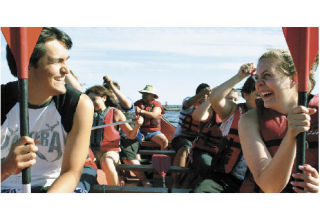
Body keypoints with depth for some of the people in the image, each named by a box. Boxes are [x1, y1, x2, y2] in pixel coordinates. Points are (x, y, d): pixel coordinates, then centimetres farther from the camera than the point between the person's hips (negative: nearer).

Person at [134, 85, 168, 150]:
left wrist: (141, 111, -21)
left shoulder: (157, 104, 6)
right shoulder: (138, 103, 11)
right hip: (140, 131, 0)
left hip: (154, 132, 0)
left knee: (165, 141, -27)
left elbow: (154, 115, -12)